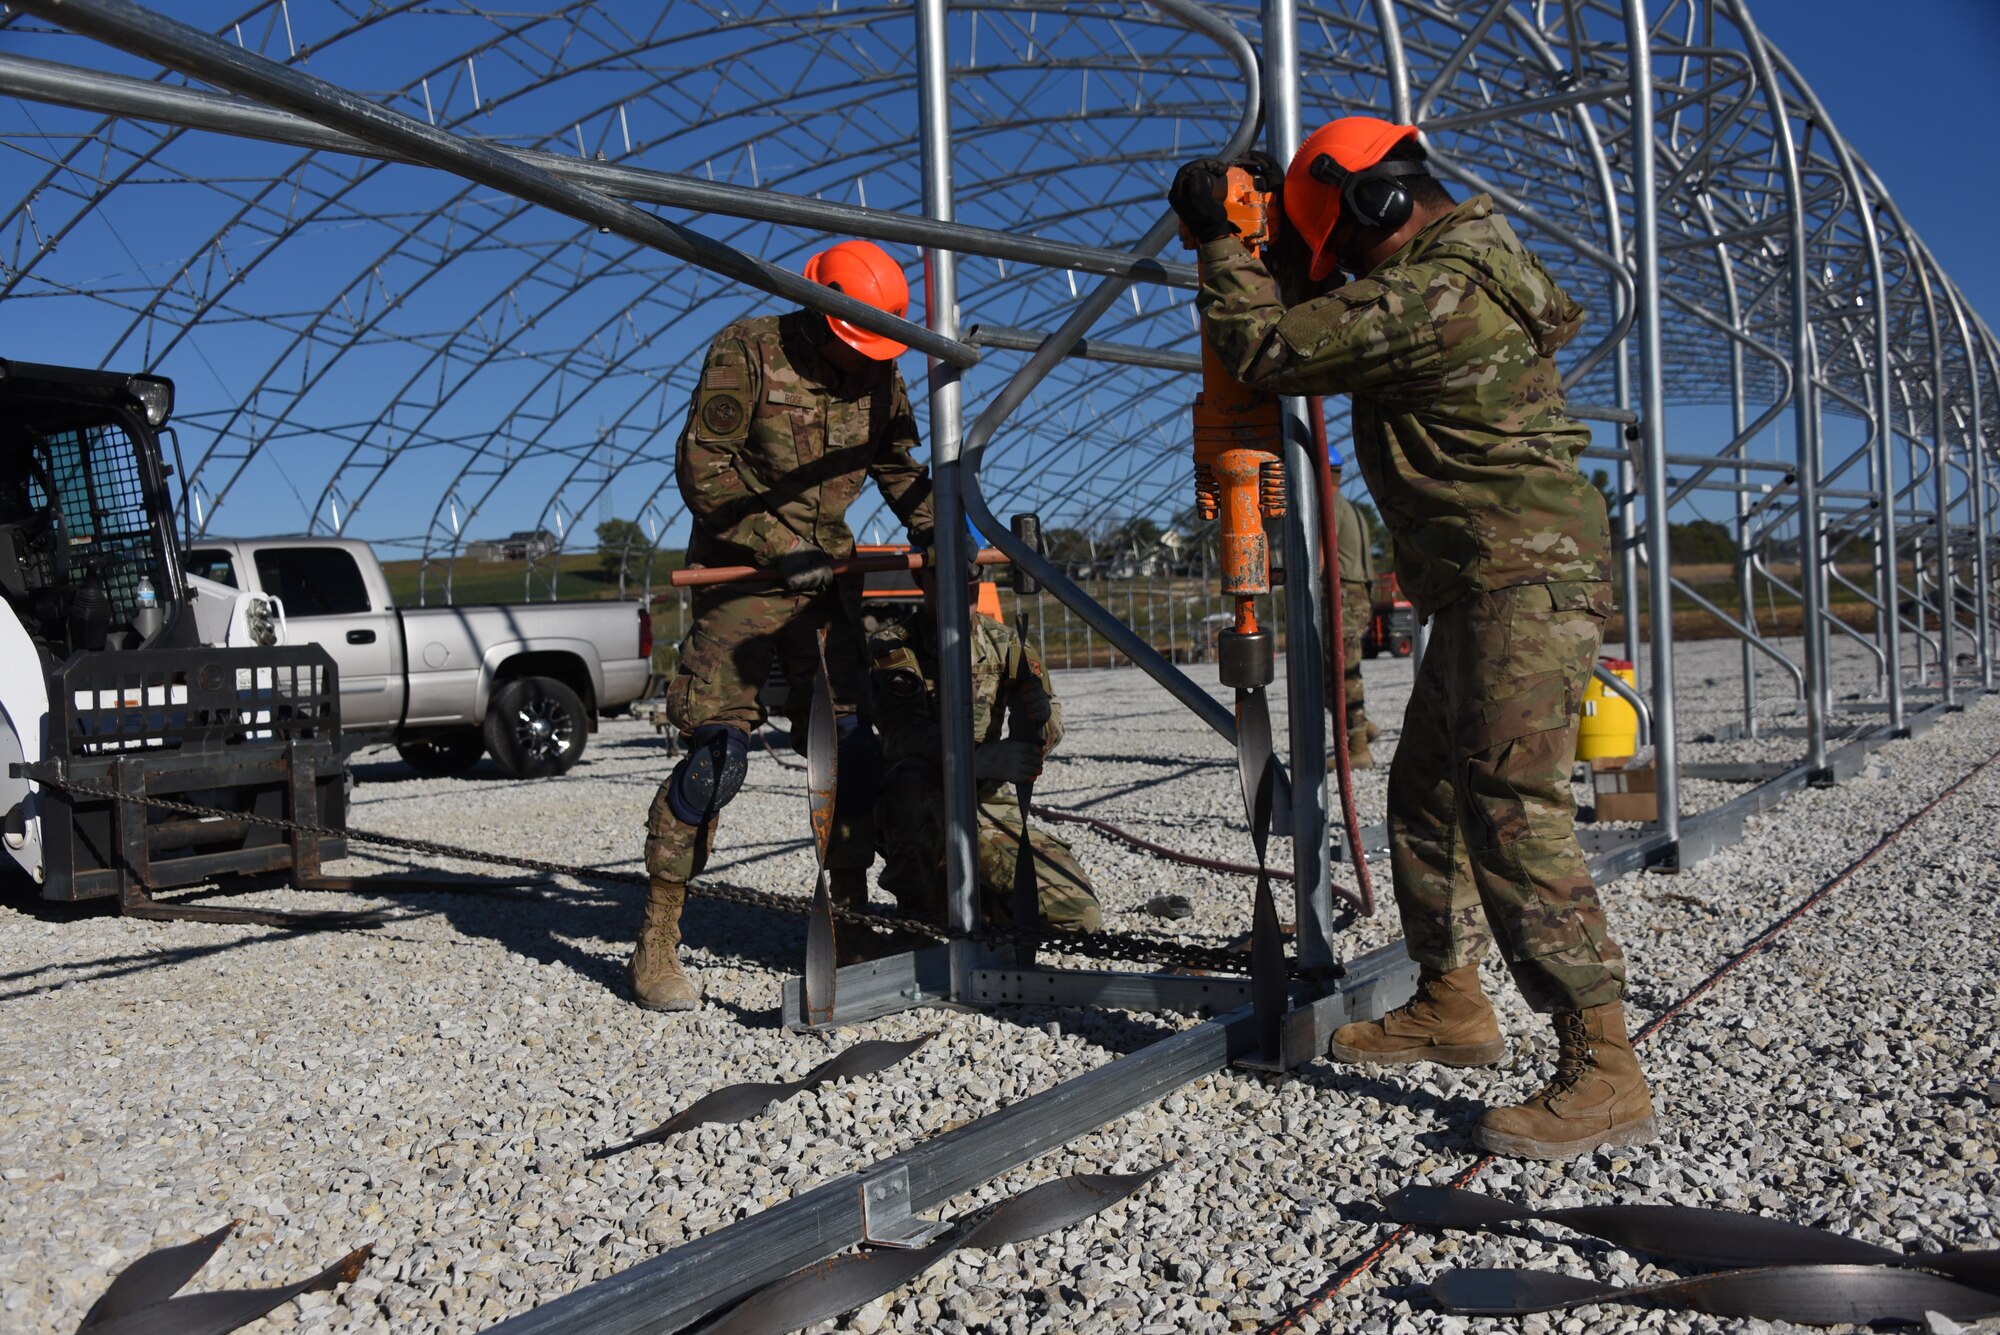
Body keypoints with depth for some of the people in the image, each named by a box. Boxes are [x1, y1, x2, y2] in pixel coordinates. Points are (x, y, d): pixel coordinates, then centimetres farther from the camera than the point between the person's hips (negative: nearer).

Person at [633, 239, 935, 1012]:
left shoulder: (878, 376, 7)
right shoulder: (746, 352, -9)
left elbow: (900, 470, 18)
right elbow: (701, 468, -14)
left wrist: (936, 535, 1)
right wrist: (778, 547, -21)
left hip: (824, 575, 6)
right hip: (741, 572, -6)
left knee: (853, 749, 2)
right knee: (717, 752, -12)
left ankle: (850, 913, 16)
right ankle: (657, 940, -2)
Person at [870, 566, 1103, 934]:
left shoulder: (1002, 641, 5)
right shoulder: (892, 649, -7)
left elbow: (1051, 728, -4)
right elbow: (902, 734, -24)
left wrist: (1039, 715, -28)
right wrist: (980, 759, -40)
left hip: (992, 811, 4)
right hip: (920, 819, -4)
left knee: (1081, 916, -9)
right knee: (913, 779, -38)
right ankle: (917, 909, -14)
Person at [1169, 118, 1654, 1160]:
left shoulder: (1437, 292, -18)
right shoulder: (1469, 270, 17)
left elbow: (1271, 348, -15)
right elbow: (1333, 325, 29)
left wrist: (1217, 240, -1)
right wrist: (1248, 249, 17)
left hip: (1523, 575, -11)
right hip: (1487, 588, 11)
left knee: (1512, 808, -15)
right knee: (1429, 789, 15)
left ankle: (1601, 1070, -12)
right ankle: (1451, 1003, 27)